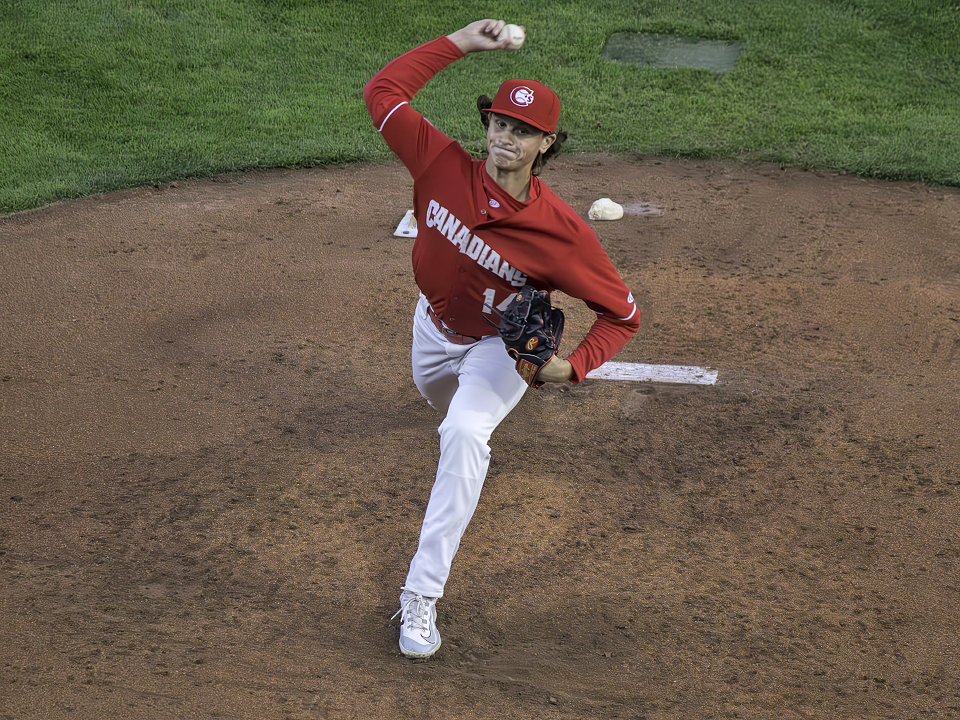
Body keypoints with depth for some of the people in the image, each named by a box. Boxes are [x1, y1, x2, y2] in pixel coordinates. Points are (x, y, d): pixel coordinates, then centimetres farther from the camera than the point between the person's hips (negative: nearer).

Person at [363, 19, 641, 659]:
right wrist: (458, 45, -22)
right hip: (435, 325, 5)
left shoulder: (562, 231, -33)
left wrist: (574, 366, -38)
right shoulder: (445, 167, -26)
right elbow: (383, 91, -19)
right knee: (441, 396, 33)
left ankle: (422, 594, -27)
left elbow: (623, 314, -23)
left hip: (502, 345, -5)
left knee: (464, 432, -30)